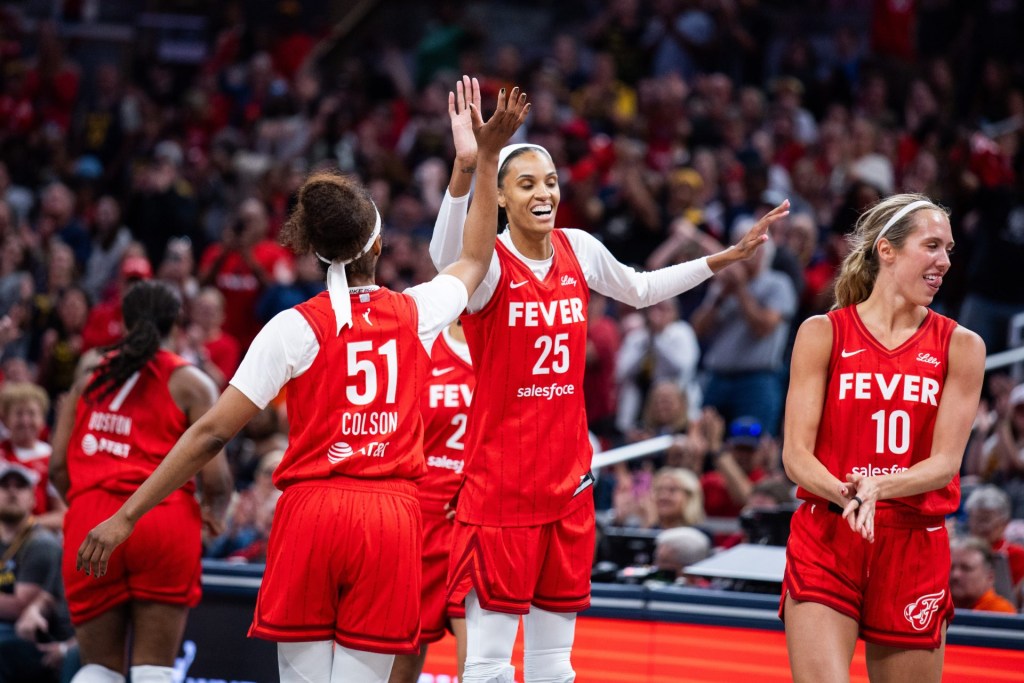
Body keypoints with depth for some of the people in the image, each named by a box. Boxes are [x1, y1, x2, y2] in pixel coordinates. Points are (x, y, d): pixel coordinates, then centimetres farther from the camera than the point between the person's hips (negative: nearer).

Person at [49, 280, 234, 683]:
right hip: (163, 520, -3)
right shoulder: (191, 383, 5)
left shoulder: (90, 374, 15)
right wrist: (215, 514, 17)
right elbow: (215, 476, -4)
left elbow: (58, 466, 9)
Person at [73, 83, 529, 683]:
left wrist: (128, 515, -2)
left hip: (311, 513, -2)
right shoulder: (416, 313, 7)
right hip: (392, 516, 2)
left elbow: (213, 432, -5)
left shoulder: (297, 328, -2)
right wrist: (488, 155, 34)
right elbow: (476, 257, 30)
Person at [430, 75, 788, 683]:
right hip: (500, 482, -6)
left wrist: (726, 258, 24)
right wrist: (464, 172, -53)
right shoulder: (491, 263, -11)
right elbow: (447, 257, -37)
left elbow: (640, 289, 27)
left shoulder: (578, 250, 6)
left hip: (568, 482, 6)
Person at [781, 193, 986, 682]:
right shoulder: (823, 334, 2)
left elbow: (945, 462, -3)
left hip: (916, 547, 2)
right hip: (825, 542, -2)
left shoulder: (960, 346, 5)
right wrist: (847, 495, -24)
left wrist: (878, 487, -23)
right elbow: (796, 454, -3)